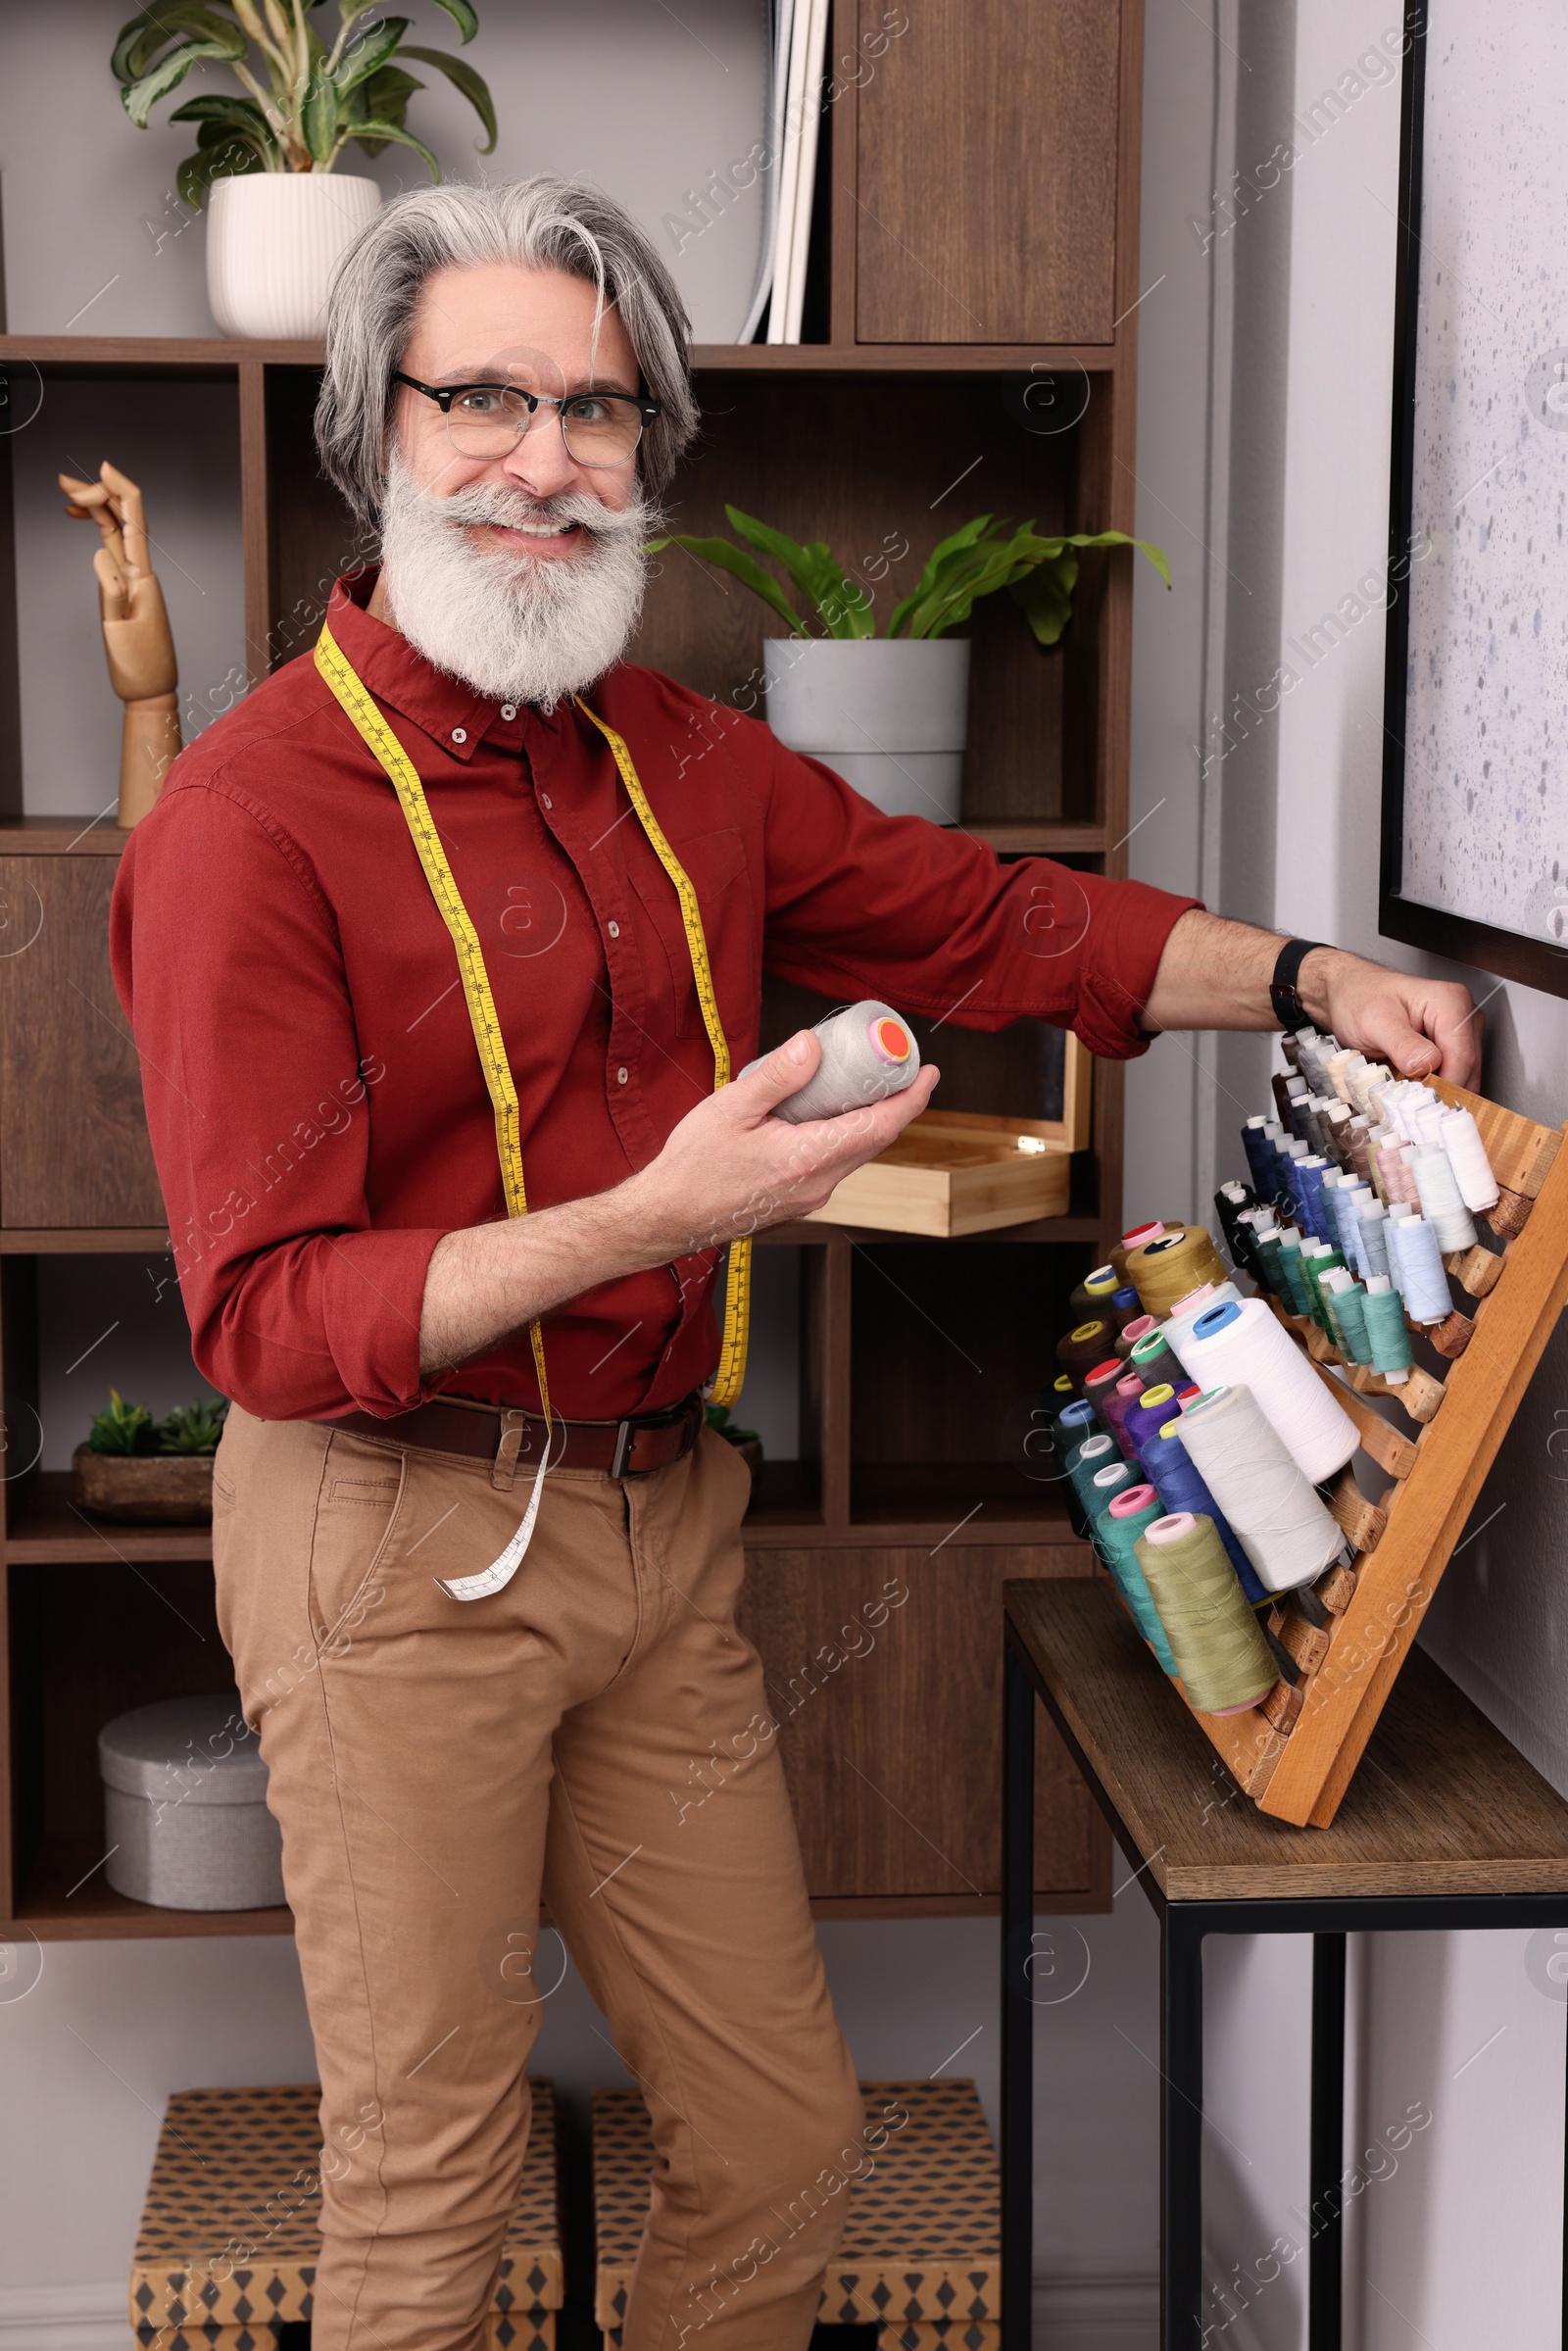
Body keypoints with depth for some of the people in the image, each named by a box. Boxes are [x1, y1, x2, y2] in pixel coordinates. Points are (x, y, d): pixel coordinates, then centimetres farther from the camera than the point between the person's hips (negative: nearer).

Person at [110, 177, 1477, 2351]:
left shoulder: (681, 762, 7)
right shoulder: (254, 821, -15)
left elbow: (978, 913, 19)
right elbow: (270, 1319, -20)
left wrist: (1308, 980, 9)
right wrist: (657, 1216, -30)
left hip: (662, 1519, 7)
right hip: (400, 1542, -6)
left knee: (786, 2139, 14)